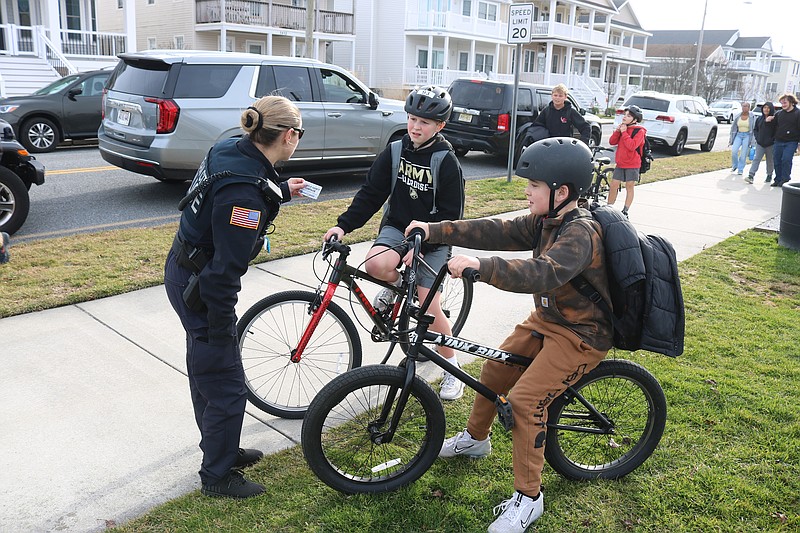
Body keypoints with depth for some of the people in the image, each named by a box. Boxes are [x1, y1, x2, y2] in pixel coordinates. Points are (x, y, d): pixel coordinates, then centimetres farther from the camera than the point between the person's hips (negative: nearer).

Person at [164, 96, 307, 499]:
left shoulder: (229, 149, -3)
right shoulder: (246, 190, -30)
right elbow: (226, 268, -27)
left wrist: (283, 191, 30)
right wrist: (220, 328, -20)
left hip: (184, 272, 10)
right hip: (199, 287, -10)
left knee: (206, 371, 24)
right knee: (226, 386, 5)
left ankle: (221, 448, 44)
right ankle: (217, 476, 25)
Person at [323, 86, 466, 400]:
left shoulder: (447, 162, -11)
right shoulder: (394, 152, -1)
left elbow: (451, 214, -11)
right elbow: (371, 194, 0)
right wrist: (344, 225, -12)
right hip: (397, 227, 3)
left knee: (430, 308, -9)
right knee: (376, 264, -31)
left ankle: (452, 369, 14)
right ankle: (398, 284, 7)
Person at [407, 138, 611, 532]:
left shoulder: (581, 233, -29)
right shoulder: (547, 221, -1)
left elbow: (543, 274, -44)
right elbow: (499, 232, -5)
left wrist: (479, 265, -53)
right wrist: (436, 231, -11)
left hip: (580, 335, -9)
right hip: (546, 319, 9)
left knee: (525, 398, -18)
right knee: (494, 369, 12)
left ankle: (528, 497, -1)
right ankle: (475, 438, 37)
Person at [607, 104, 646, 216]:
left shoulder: (639, 131, -10)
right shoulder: (623, 127, 9)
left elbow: (632, 146, -24)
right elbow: (612, 142, 3)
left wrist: (624, 132, -19)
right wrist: (617, 130, -11)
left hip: (632, 165, -5)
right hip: (620, 163, 5)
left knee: (629, 187, 4)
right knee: (613, 185, 3)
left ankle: (625, 211, 11)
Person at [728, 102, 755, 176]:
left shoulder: (752, 117, -3)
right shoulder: (738, 116, 6)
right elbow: (733, 128, 12)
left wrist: (753, 140, -7)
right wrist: (731, 139, 11)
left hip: (747, 136, -2)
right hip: (738, 135, 2)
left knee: (743, 154, -4)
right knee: (734, 150, -14)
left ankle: (740, 169, 9)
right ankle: (734, 166, 10)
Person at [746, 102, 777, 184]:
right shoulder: (759, 119, 7)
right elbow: (755, 129, 15)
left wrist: (772, 140, -14)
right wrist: (757, 137, 2)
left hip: (770, 145, -3)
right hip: (760, 144, 3)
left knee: (770, 161, 10)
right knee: (756, 159, -7)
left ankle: (769, 176, 24)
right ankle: (751, 176, -16)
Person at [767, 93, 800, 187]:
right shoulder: (779, 113, 11)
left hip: (791, 142, -5)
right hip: (778, 142, 5)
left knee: (786, 160, -16)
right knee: (776, 161, 5)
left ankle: (785, 179, -7)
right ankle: (778, 180, 15)